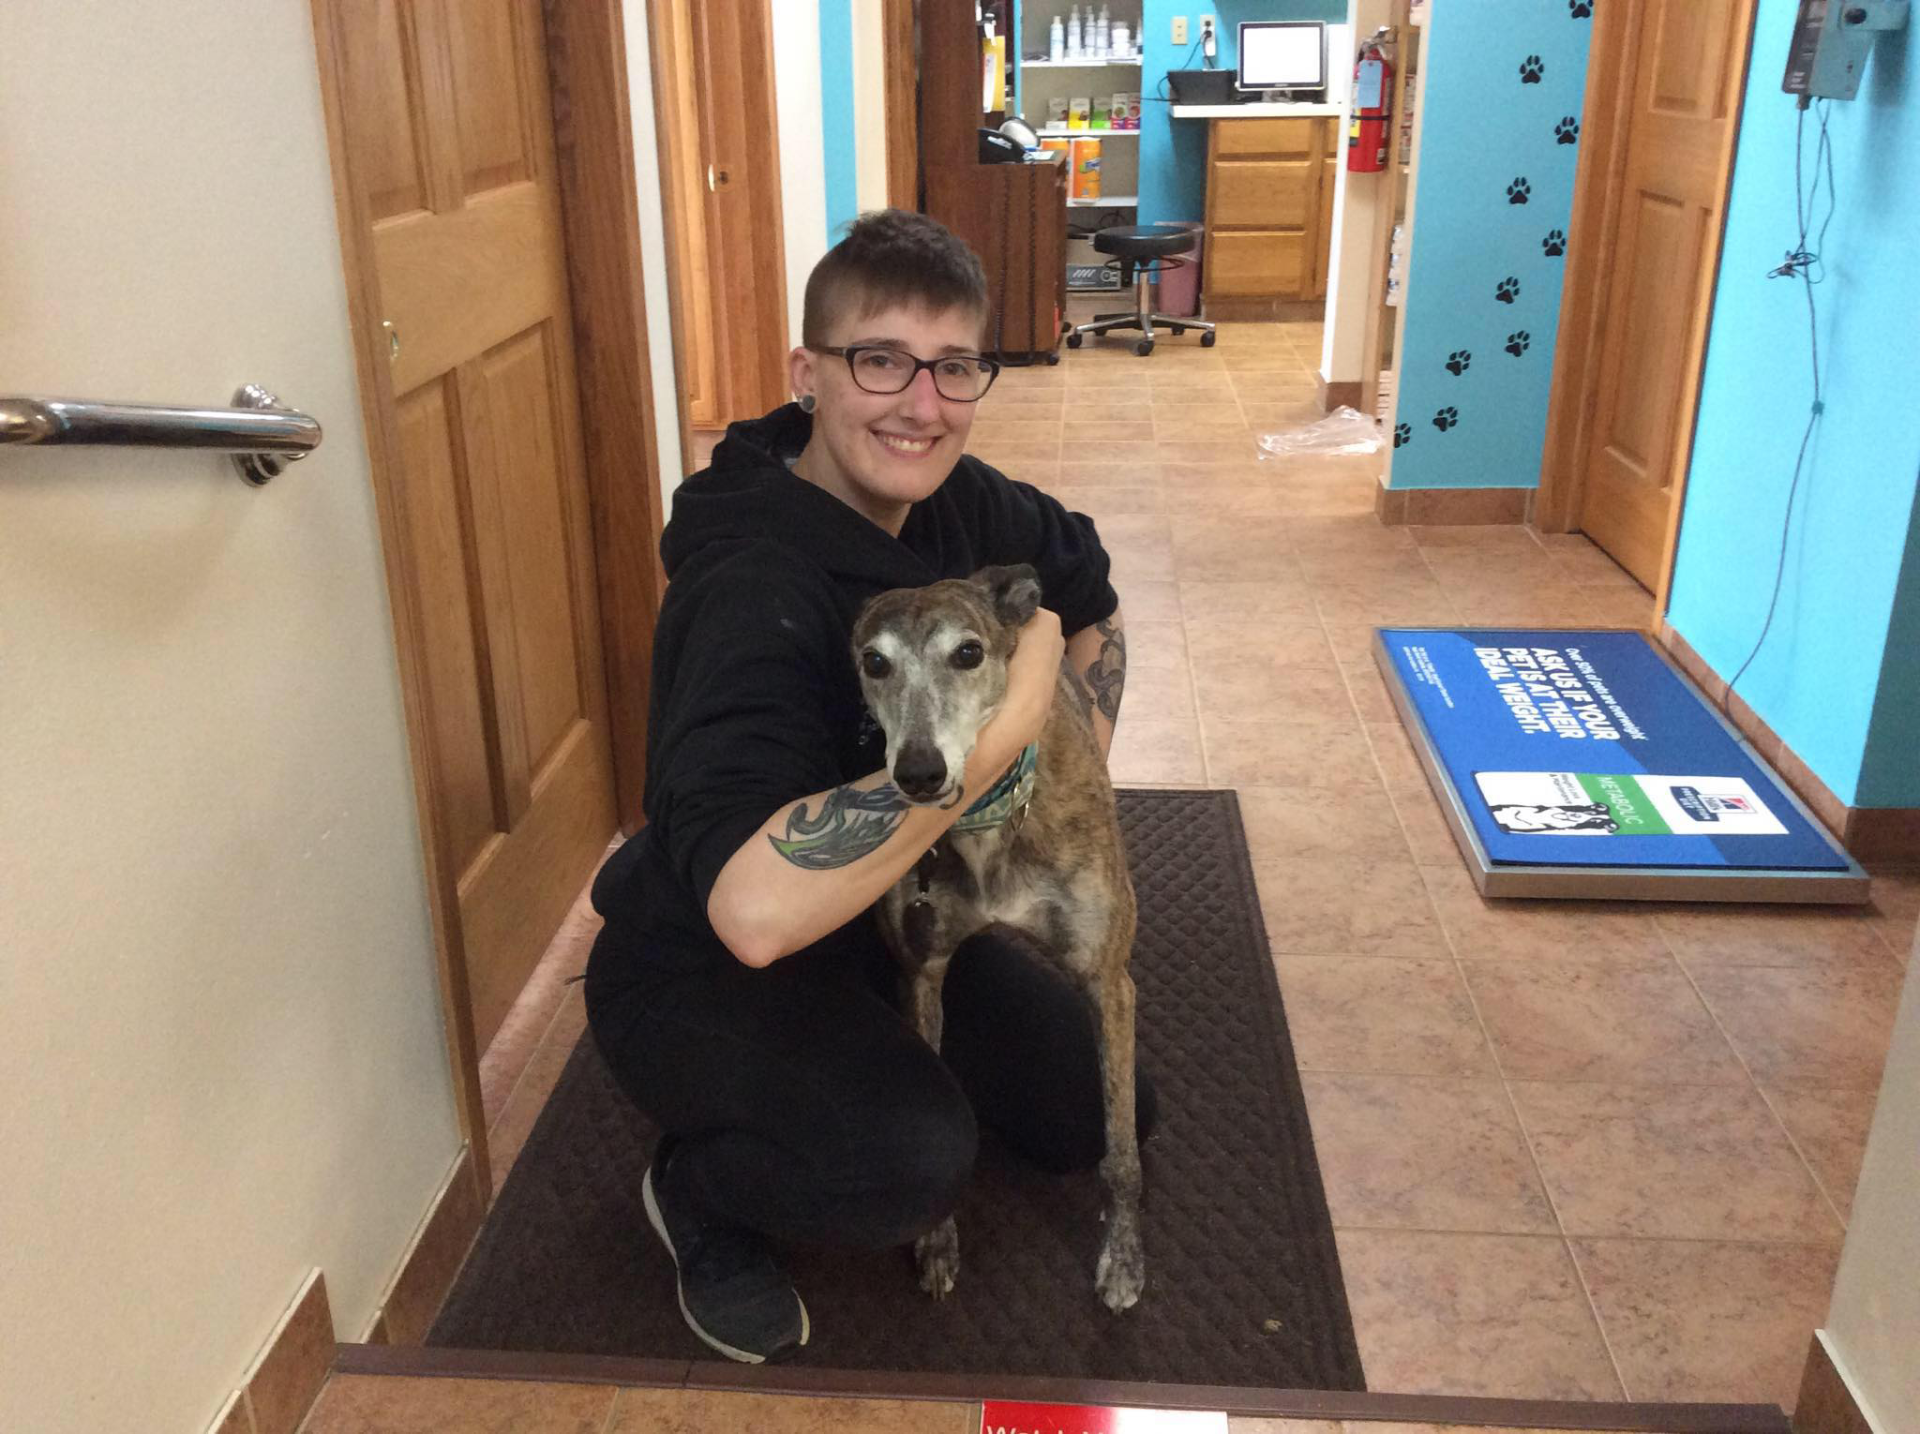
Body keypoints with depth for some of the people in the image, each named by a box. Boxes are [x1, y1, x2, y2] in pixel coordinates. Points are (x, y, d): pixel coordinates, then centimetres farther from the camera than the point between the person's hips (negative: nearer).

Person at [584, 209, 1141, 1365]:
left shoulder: (954, 500, -11)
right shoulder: (756, 594, -35)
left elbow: (1092, 593, 11)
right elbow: (755, 909, -49)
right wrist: (1005, 728, -42)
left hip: (877, 916, 7)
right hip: (699, 967, -7)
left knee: (1101, 1115, 10)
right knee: (912, 1158, -33)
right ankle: (698, 1193, 0)